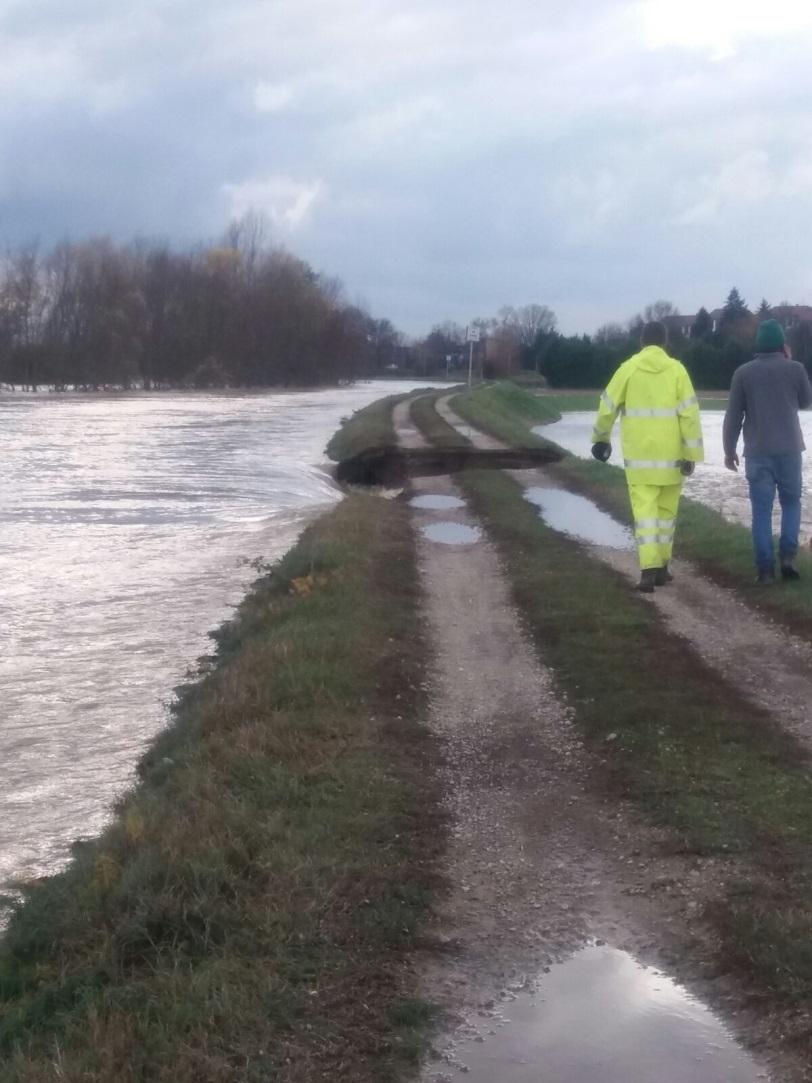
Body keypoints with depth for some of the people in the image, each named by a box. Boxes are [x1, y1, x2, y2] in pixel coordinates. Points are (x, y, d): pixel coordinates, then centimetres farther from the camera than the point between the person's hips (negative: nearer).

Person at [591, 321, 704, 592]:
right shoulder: (676, 370, -2)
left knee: (644, 510, -1)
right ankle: (661, 568, 20)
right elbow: (689, 414, -7)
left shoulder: (628, 368, -1)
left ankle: (649, 569, -14)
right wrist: (691, 454, -4)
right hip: (670, 455, 1)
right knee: (666, 511, 14)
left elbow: (607, 407, 4)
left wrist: (601, 438, 21)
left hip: (639, 454, 0)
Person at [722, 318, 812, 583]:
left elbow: (733, 416, 1)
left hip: (757, 452, 0)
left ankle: (765, 568, -1)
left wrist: (729, 449, 10)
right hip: (789, 449, 0)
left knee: (762, 510, 3)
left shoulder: (743, 373, 0)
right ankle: (788, 554, 0)